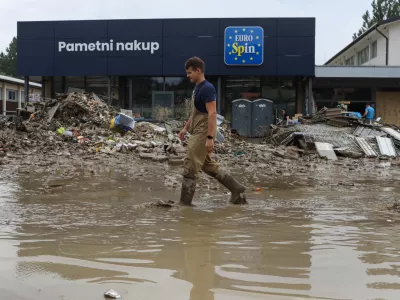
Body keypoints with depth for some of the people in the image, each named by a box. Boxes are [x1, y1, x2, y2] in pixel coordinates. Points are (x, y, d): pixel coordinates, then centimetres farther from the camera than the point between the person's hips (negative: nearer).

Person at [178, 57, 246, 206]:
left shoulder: (207, 88, -17)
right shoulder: (197, 88, 14)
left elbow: (212, 113, -22)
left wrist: (210, 138, -26)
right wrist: (186, 128, 22)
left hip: (203, 133, -10)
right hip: (197, 132, 10)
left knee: (190, 167, -6)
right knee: (208, 165, 17)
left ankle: (185, 203, 2)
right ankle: (237, 189, 24)